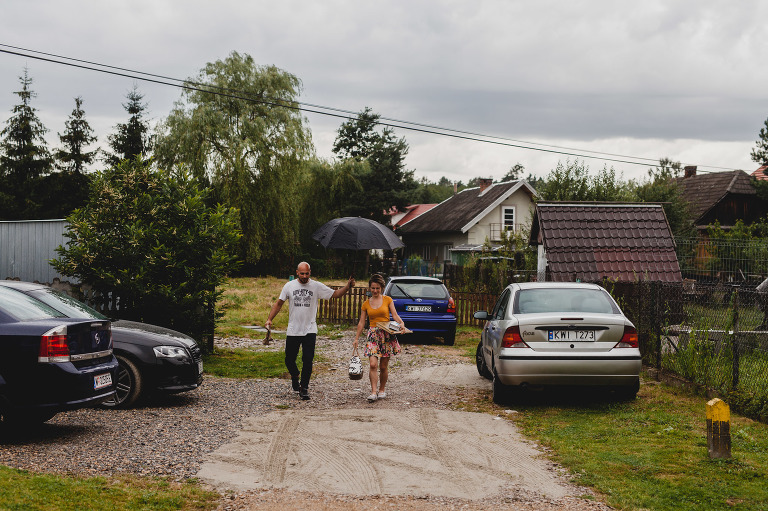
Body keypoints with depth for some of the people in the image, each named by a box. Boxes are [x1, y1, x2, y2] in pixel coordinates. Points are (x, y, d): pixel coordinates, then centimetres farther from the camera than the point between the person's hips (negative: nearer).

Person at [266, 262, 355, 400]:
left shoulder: (317, 286, 0)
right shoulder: (289, 286, 3)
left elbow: (334, 294, 2)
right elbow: (279, 303, 9)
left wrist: (347, 287, -14)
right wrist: (269, 319, 0)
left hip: (310, 330, -1)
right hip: (293, 330, 1)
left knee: (308, 360, -6)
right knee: (289, 359, 7)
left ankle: (304, 387, 6)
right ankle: (295, 377, 37)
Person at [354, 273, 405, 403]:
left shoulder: (387, 300, 4)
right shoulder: (366, 304, 9)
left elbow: (395, 315, 2)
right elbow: (361, 322, 11)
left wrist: (401, 323, -18)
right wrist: (356, 338, 9)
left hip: (387, 334, -1)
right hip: (373, 334, 1)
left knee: (383, 366, 4)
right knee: (373, 364, -15)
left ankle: (382, 389, 22)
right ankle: (373, 392, -14)